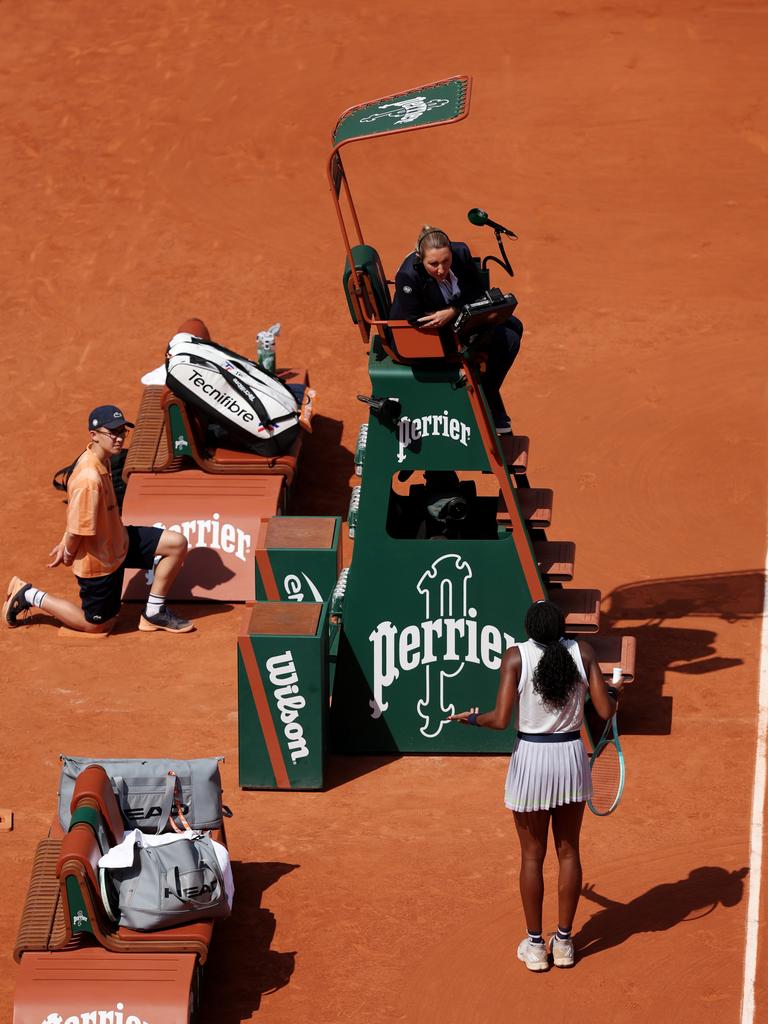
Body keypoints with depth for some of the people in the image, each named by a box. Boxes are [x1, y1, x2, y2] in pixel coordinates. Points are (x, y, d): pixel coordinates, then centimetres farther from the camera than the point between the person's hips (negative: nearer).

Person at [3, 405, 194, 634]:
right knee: (96, 624, 10)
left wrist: (66, 544, 15)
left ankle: (154, 613, 14)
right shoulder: (89, 479, -35)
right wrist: (69, 553, -7)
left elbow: (75, 510, 9)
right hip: (99, 559, -9)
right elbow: (78, 528, -26)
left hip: (118, 540, 9)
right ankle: (30, 596, 22)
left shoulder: (100, 458, -4)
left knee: (177, 543, 1)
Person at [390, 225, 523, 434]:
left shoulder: (461, 253, -18)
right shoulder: (408, 276, -33)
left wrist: (452, 312, -31)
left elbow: (479, 294, -11)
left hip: (459, 317, 7)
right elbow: (413, 323, -27)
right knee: (508, 341, -19)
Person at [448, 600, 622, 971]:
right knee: (568, 852, 15)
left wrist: (472, 718, 4)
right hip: (572, 758, 2)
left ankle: (535, 946, 17)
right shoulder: (582, 651, -6)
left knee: (532, 856, 10)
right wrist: (614, 693, 17)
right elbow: (605, 710, -6)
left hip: (530, 758, -2)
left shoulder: (516, 657, -13)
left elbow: (500, 719, -16)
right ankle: (564, 941, 21)